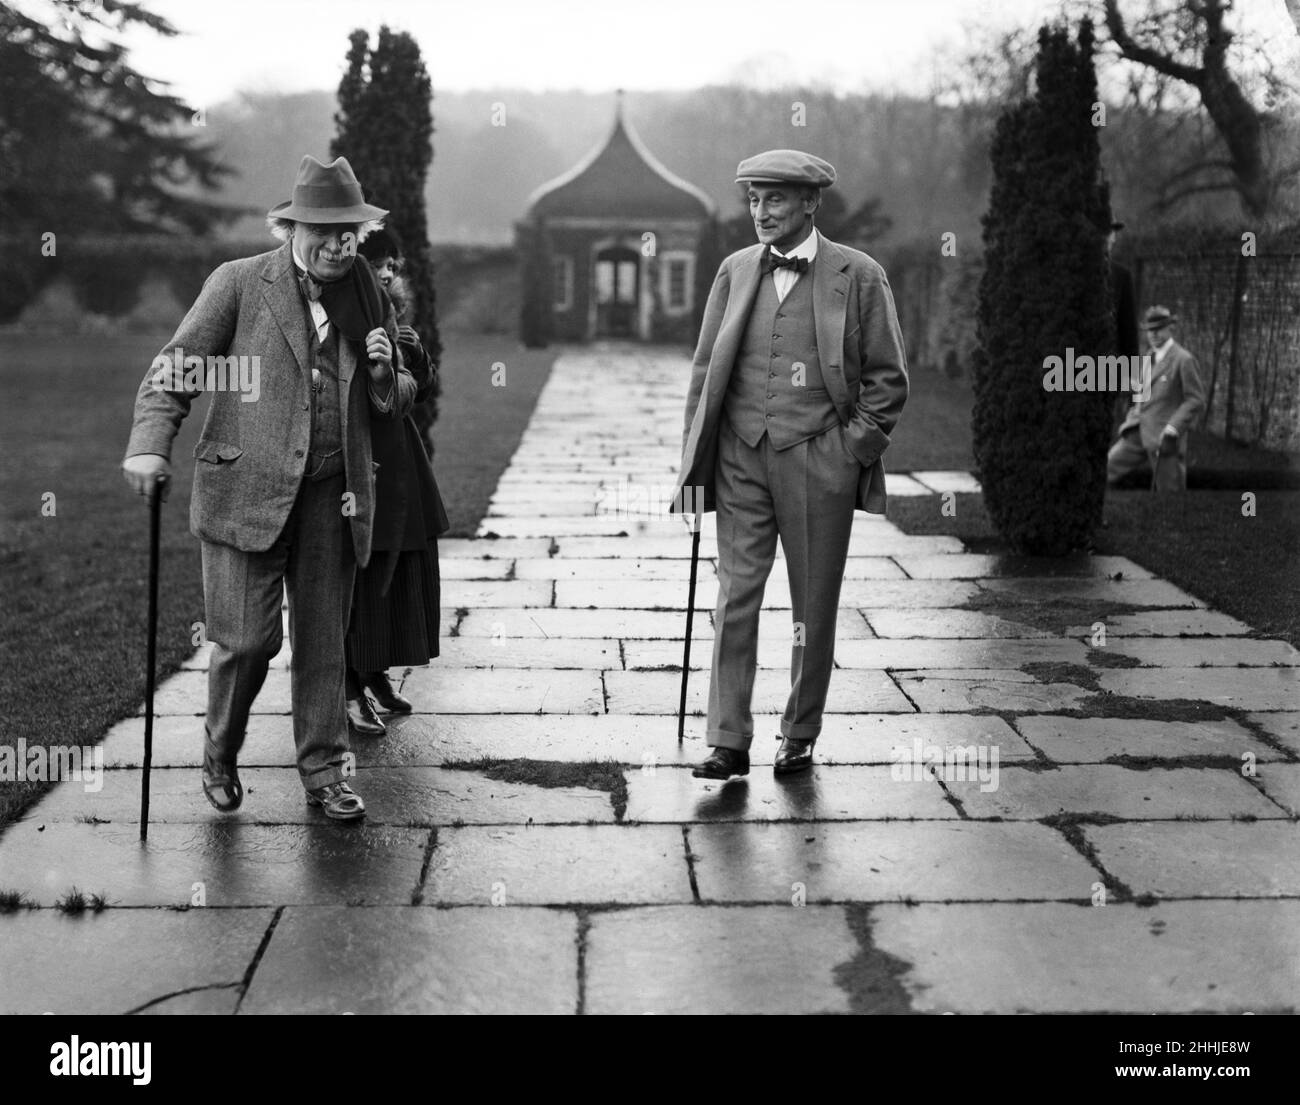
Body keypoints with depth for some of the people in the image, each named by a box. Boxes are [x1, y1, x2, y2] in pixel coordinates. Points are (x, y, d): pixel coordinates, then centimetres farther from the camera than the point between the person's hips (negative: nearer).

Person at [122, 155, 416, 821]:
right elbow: (176, 368, -1)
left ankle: (324, 774, 19)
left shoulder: (369, 298, 12)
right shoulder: (238, 284, 0)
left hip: (332, 496, 3)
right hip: (247, 491, -3)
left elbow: (393, 408, 20)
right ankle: (220, 755, 22)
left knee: (323, 641, 7)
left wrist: (384, 373, -3)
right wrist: (150, 443, -17)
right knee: (248, 640, -5)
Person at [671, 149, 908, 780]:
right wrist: (695, 462, 6)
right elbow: (705, 369, 12)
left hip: (818, 460, -2)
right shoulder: (735, 271, 9)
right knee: (735, 597, -3)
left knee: (814, 606, 5)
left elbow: (888, 377, 2)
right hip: (741, 457, 2)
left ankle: (800, 737, 19)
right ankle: (728, 743, 0)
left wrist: (853, 448, -6)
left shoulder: (858, 276, 0)